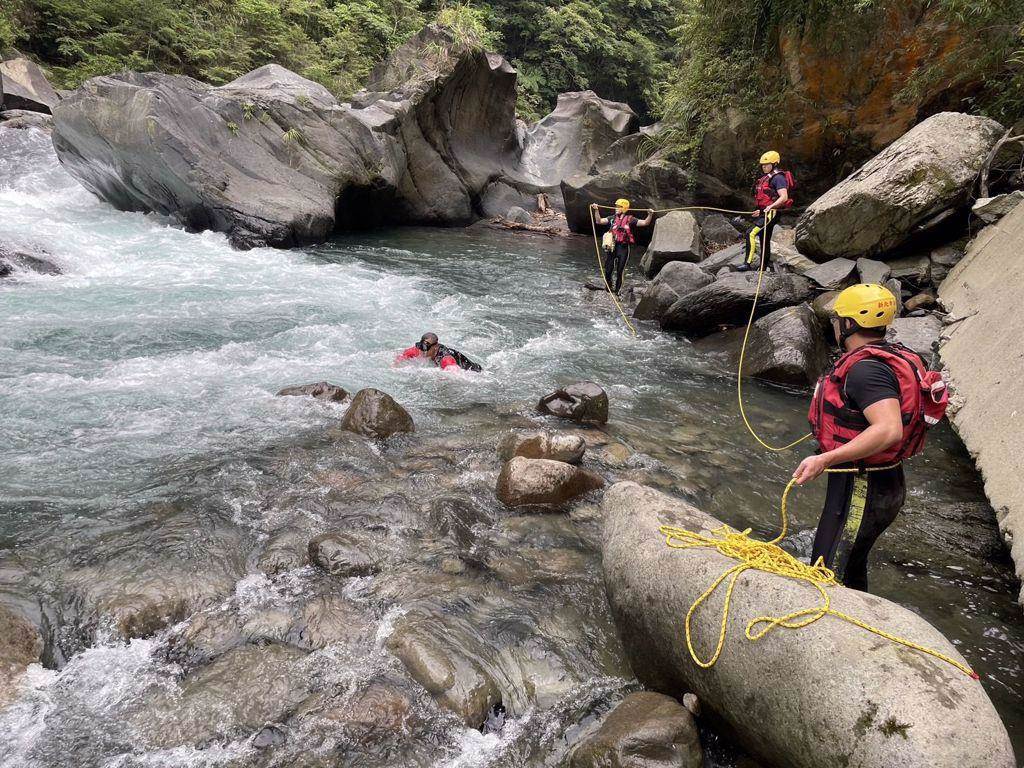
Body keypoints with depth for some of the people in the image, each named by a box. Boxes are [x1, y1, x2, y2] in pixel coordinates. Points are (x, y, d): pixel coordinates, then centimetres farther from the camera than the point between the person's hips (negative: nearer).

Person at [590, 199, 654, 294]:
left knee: (619, 272, 5)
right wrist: (596, 211, -3)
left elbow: (645, 223, -8)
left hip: (623, 248, -3)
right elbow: (599, 221, 8)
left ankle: (616, 291, 15)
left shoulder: (630, 219, 0)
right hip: (612, 247, 3)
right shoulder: (612, 218, 11)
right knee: (608, 271, 5)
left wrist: (650, 215, -25)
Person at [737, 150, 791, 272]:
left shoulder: (778, 178, -11)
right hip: (764, 213, 10)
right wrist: (760, 210, 30)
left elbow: (784, 197, -21)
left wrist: (770, 207, -33)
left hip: (771, 213, -10)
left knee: (751, 233, -23)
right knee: (764, 242, 13)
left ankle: (748, 263, -27)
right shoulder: (766, 177, 20)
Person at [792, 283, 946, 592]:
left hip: (861, 490, -11)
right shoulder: (893, 357, 7)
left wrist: (825, 459, -36)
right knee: (851, 568, 26)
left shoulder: (865, 369, -25)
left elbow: (889, 430, -36)